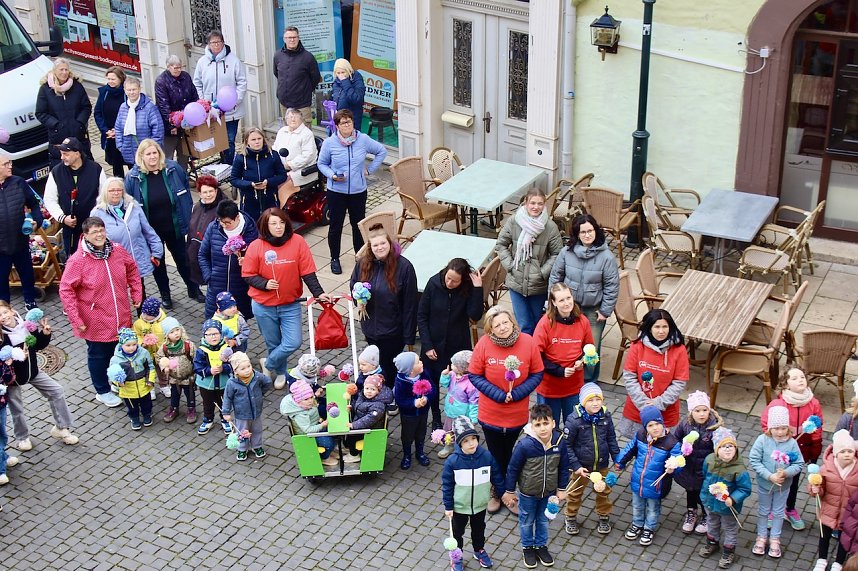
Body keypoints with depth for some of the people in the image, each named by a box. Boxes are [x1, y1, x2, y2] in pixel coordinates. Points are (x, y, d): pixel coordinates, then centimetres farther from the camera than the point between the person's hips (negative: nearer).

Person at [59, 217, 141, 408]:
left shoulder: (117, 251, -7)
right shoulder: (78, 260, -21)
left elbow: (132, 271, 11)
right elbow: (66, 290, -17)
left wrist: (137, 294, 6)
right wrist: (76, 319, -18)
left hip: (121, 318, 4)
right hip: (96, 322, -4)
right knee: (98, 355, 15)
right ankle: (103, 391, 36)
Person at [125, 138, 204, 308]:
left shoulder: (173, 169, -11)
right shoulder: (133, 177, -13)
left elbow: (185, 189, 4)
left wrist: (187, 214, 4)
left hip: (174, 227, 0)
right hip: (151, 230, 0)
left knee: (182, 258, 17)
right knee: (157, 262, 17)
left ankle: (193, 289, 35)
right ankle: (165, 295, 35)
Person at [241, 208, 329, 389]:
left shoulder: (298, 242, -10)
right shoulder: (256, 246, -11)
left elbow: (308, 273, -8)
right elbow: (247, 275, -5)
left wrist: (318, 293, -17)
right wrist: (264, 284, -21)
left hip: (290, 305, 1)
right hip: (264, 306, 0)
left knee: (294, 342, -6)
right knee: (274, 344, 12)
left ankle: (268, 364, 22)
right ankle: (280, 372, 40)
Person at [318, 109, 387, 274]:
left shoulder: (363, 140, -5)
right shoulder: (329, 143, -8)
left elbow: (382, 151, 9)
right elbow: (322, 163, 3)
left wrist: (370, 169, 3)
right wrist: (332, 176, -15)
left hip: (358, 191, 1)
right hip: (336, 192, -1)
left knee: (358, 224, 12)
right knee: (335, 225, 7)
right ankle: (335, 259, 22)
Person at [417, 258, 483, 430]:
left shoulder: (468, 288, -15)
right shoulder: (434, 284, -15)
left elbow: (475, 316, -27)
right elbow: (421, 316, -7)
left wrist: (478, 289, -32)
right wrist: (427, 346, -10)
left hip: (458, 345, -1)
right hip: (434, 344, 1)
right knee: (432, 383, 14)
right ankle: (436, 419, 36)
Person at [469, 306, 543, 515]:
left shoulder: (527, 342, -14)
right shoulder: (484, 344, -16)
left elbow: (537, 374, -6)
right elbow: (474, 376, -9)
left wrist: (517, 394, -18)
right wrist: (498, 394, -19)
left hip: (517, 414, 0)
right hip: (490, 413, 0)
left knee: (509, 455, 17)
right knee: (495, 456, 17)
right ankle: (496, 493, 38)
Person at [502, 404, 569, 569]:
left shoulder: (559, 441, -21)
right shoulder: (525, 445, -31)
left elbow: (563, 467, -4)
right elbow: (513, 468, -16)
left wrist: (561, 489, 4)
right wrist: (509, 491, -7)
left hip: (549, 491, 3)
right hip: (528, 492, -3)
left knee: (543, 520, 24)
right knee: (527, 521, 20)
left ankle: (541, 546, 47)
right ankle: (528, 547, 43)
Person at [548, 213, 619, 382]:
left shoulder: (606, 256, -15)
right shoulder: (567, 252, -8)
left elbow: (612, 286, -8)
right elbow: (555, 276, 4)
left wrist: (605, 310, -7)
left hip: (594, 310, -2)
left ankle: (589, 380, 27)